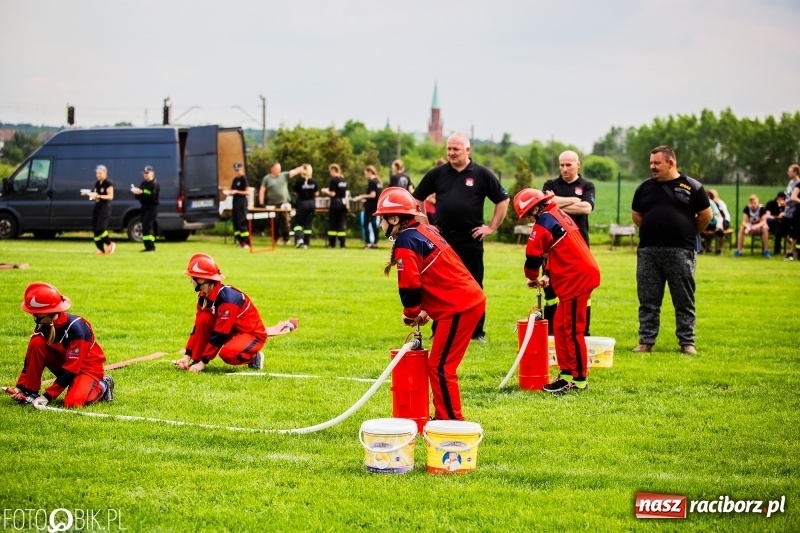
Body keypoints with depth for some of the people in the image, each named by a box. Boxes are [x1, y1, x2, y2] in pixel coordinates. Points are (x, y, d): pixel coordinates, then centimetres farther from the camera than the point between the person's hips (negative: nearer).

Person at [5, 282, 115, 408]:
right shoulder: (43, 325, -11)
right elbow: (31, 356, -5)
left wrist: (48, 396, -29)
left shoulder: (75, 328, -30)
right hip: (64, 363, 6)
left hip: (87, 366, -6)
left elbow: (71, 369, -28)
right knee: (37, 343, -18)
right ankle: (30, 392, -9)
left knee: (72, 402, -32)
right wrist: (21, 386, -14)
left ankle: (102, 385, 0)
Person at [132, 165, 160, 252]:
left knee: (146, 226, -16)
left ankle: (149, 246, -16)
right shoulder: (143, 184, 16)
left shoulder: (155, 184, -7)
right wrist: (136, 193, -6)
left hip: (152, 207, -8)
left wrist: (142, 192, -28)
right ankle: (151, 246, 15)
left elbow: (153, 196, -22)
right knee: (148, 227, 10)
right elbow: (138, 197, 16)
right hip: (144, 207, 8)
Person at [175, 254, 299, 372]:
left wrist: (203, 362, -27)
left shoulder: (227, 299, -30)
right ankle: (196, 360, -9)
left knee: (227, 353, -36)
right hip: (232, 331, 8)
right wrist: (187, 356, -8)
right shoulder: (204, 296, -3)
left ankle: (253, 357, -5)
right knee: (204, 319, -16)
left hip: (253, 335, -8)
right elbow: (197, 328, 0)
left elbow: (220, 335, -29)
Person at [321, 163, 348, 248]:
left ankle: (332, 244, 2)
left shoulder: (333, 180, -12)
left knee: (332, 224, 1)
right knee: (342, 224, 5)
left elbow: (332, 194, -14)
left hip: (335, 204, -6)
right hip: (343, 203, 6)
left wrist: (325, 191, 2)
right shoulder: (344, 180, 10)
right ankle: (342, 244, 2)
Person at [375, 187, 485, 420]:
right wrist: (424, 310, 16)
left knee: (440, 367, -5)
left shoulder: (405, 242, -12)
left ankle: (452, 422, -2)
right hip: (472, 299, 10)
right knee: (440, 365, 16)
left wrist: (412, 313, 2)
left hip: (458, 307, -10)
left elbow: (410, 285, -16)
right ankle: (444, 417, 22)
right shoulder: (426, 230, 17)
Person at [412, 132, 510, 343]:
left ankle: (477, 332, 10)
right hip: (442, 238, 2)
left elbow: (503, 200, 5)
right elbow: (417, 199, 15)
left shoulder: (482, 174, 0)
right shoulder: (437, 174, 5)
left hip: (471, 239, -2)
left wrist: (491, 227, 0)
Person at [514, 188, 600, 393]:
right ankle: (566, 373, 19)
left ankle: (579, 379, 1)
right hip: (581, 275, 10)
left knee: (572, 330, -4)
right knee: (560, 327, 14)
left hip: (576, 279, -10)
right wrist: (547, 275, 12)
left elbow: (533, 254, -13)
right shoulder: (559, 215, 17)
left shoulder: (544, 222, -13)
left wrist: (533, 278, 5)